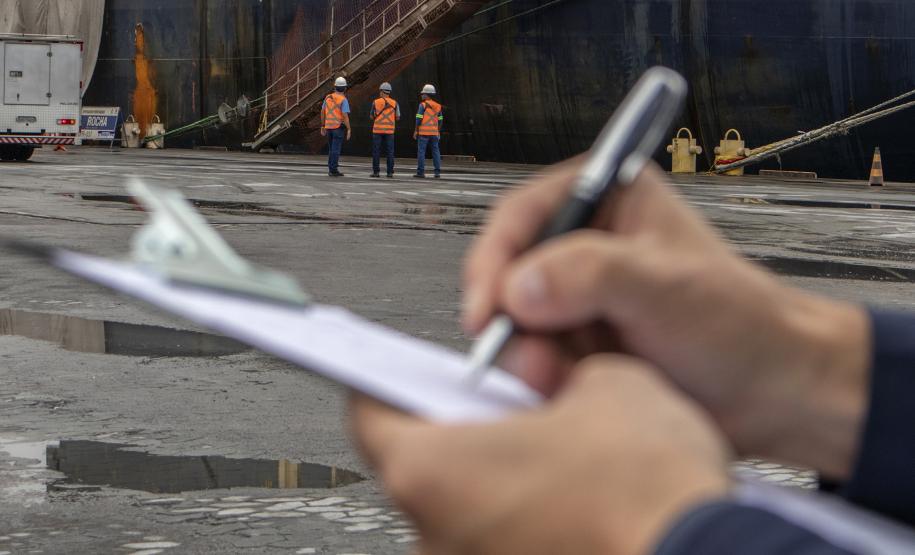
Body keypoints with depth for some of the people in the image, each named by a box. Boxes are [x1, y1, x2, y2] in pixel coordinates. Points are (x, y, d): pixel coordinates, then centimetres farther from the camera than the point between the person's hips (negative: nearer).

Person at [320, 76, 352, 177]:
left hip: (329, 127, 6)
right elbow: (345, 116, -19)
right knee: (336, 149, -4)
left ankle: (331, 169, 15)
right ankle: (333, 170, -5)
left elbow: (323, 112, 11)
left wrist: (323, 126, 19)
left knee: (332, 148, 15)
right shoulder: (343, 100, -12)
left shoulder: (328, 97, 7)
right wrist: (349, 130, -15)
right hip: (339, 127, -6)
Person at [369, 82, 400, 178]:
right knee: (390, 152, 4)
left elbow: (372, 116, 7)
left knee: (376, 151, 3)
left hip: (377, 130, -1)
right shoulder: (394, 103, 1)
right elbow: (398, 118, 4)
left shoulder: (375, 102, -1)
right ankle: (390, 172, -1)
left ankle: (376, 171, -1)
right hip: (389, 130, 1)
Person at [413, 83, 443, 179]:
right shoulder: (437, 106, 9)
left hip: (423, 132, -5)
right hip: (434, 132, 5)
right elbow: (440, 120, 11)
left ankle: (421, 172, -7)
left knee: (421, 151, -3)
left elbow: (419, 119, -12)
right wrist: (438, 132, 18)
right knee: (435, 152, 6)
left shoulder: (423, 105, -8)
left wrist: (415, 131, -6)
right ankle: (437, 172, 0)